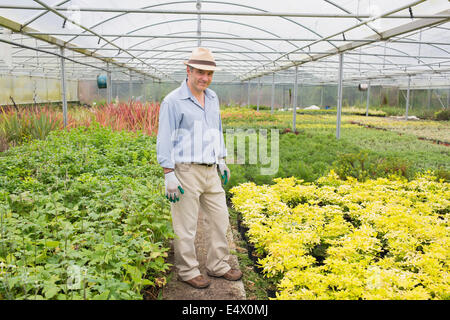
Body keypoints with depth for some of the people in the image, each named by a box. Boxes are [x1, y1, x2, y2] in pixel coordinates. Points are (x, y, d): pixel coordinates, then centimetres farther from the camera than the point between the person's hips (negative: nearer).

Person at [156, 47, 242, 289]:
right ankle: (188, 271, 19)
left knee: (220, 219, 13)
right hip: (186, 171, -7)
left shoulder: (212, 98, 12)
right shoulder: (173, 101, -10)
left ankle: (218, 266, 29)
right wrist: (169, 175, -15)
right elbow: (164, 140, -11)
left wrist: (222, 161, 22)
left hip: (211, 171, 7)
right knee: (185, 226, 2)